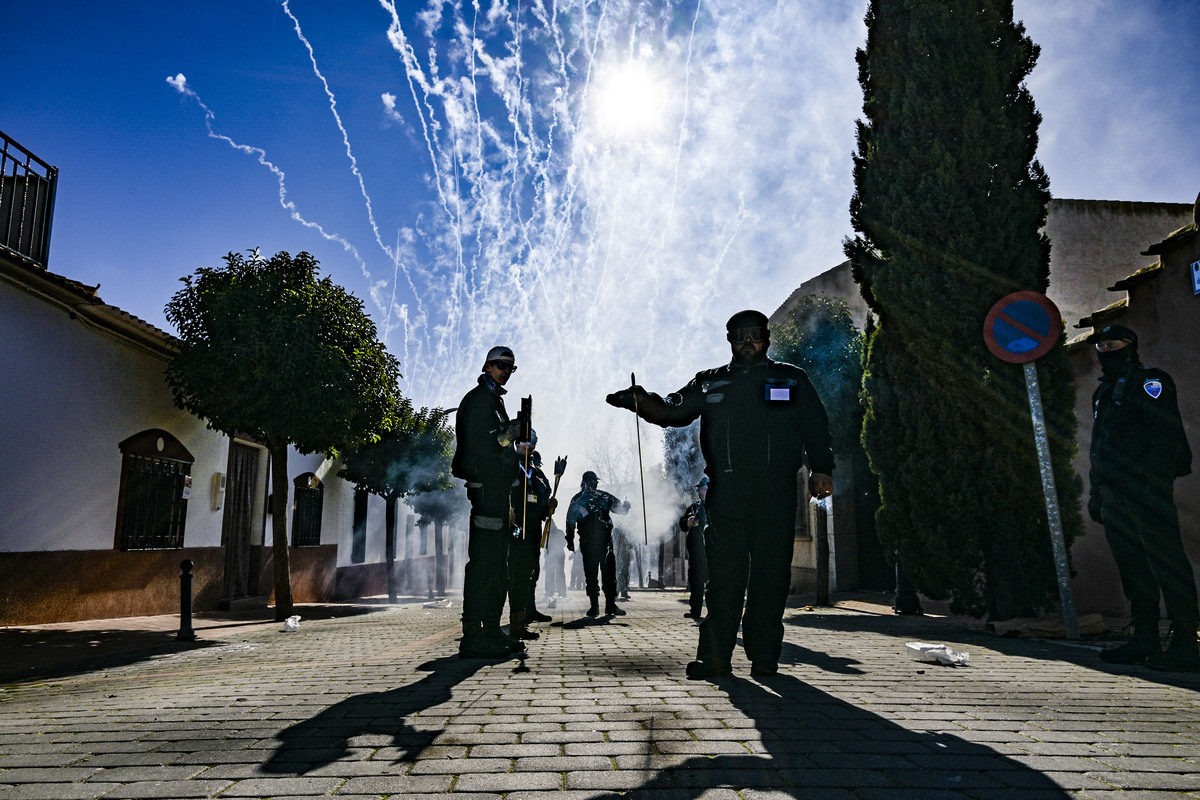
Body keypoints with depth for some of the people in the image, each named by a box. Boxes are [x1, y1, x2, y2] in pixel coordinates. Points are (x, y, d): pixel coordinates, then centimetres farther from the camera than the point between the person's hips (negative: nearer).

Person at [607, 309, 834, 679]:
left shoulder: (792, 380, 16)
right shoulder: (710, 383, 19)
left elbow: (816, 427, 12)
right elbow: (672, 411, 13)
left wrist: (821, 469, -1)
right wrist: (640, 399, -6)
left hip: (776, 493, 0)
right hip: (725, 492, 0)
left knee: (770, 573, 0)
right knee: (724, 573, -4)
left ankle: (764, 656, 10)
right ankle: (715, 657, 0)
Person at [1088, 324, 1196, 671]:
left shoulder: (1149, 381, -1)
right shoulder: (1104, 392, 24)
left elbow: (1166, 434, -12)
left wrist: (1156, 486, -21)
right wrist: (1095, 493, 20)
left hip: (1145, 488, -8)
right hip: (1115, 494, 9)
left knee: (1165, 561, -9)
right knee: (1132, 568, 8)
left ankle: (1185, 644, -7)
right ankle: (1144, 639, 13)